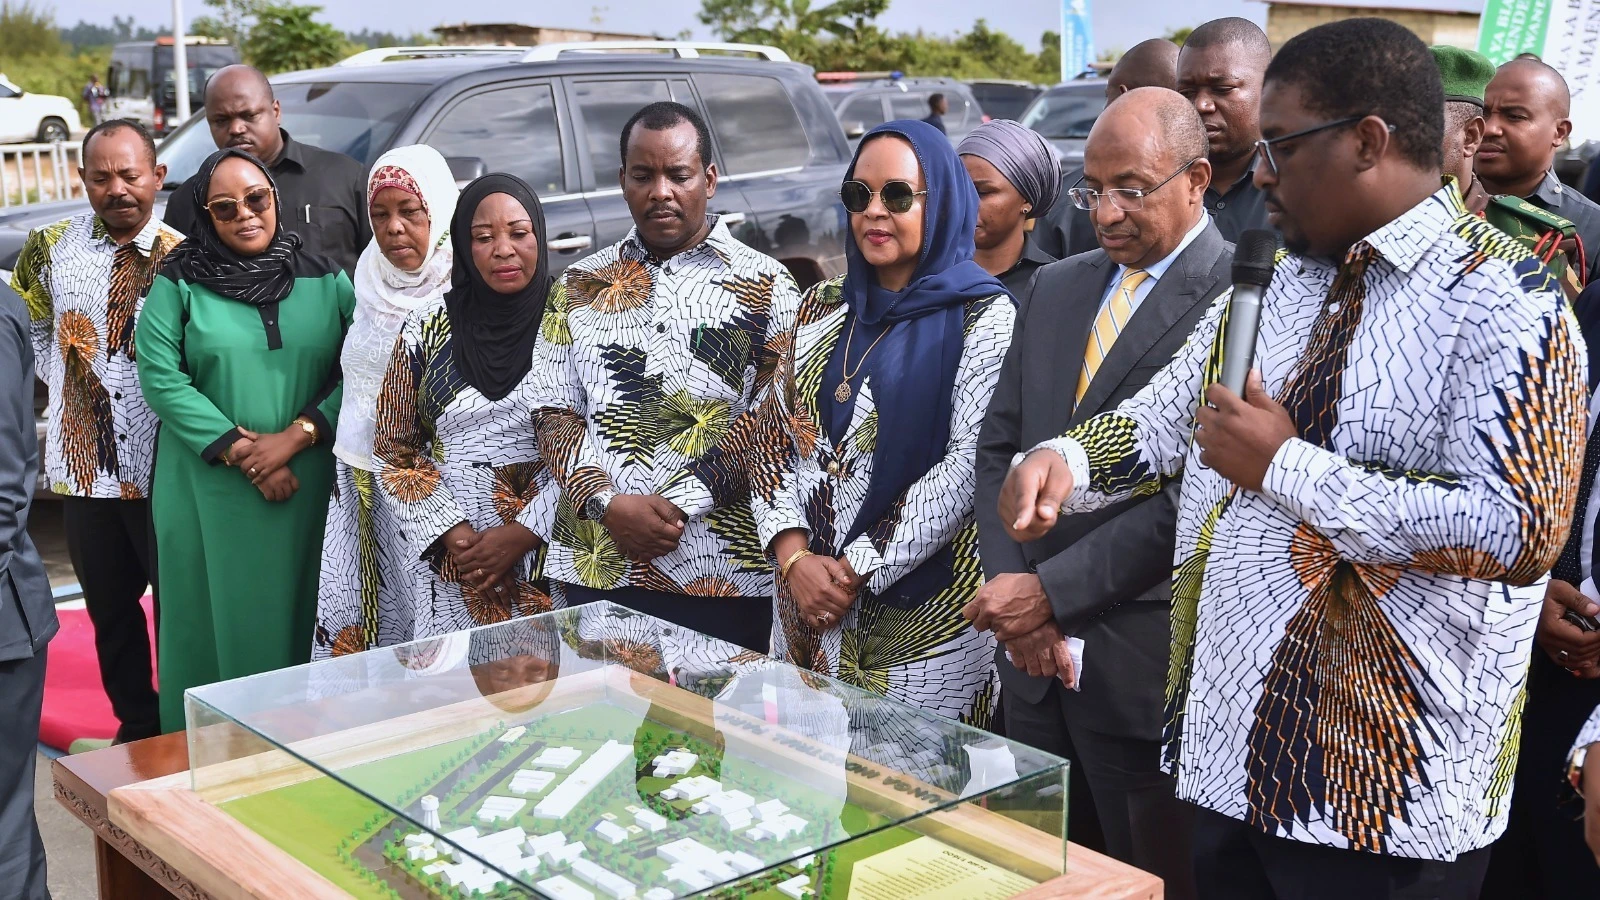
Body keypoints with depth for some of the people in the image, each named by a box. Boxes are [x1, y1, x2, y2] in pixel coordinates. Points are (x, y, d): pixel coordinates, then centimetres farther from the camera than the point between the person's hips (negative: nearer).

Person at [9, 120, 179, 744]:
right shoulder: (51, 247, 4)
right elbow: (27, 323, 18)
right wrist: (65, 381, 8)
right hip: (85, 465, 3)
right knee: (110, 608, 14)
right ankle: (137, 727, 28)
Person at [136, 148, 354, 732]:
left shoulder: (325, 279, 6)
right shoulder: (180, 283, 2)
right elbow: (159, 376, -6)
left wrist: (296, 436, -13)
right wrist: (240, 450, -12)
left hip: (307, 484, 1)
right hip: (210, 486, -1)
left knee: (299, 617, 5)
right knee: (216, 617, 5)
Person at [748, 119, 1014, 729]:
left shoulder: (983, 316, -6)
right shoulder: (823, 309, 10)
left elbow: (970, 464, -14)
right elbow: (774, 439, 8)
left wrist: (858, 569, -15)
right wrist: (793, 557, -8)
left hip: (924, 611, -5)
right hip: (805, 601, 5)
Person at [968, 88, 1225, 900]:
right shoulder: (1054, 289, 13)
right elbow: (998, 448, 12)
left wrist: (1053, 589, -17)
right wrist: (1013, 589, -2)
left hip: (1144, 665, -6)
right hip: (1035, 655, 6)